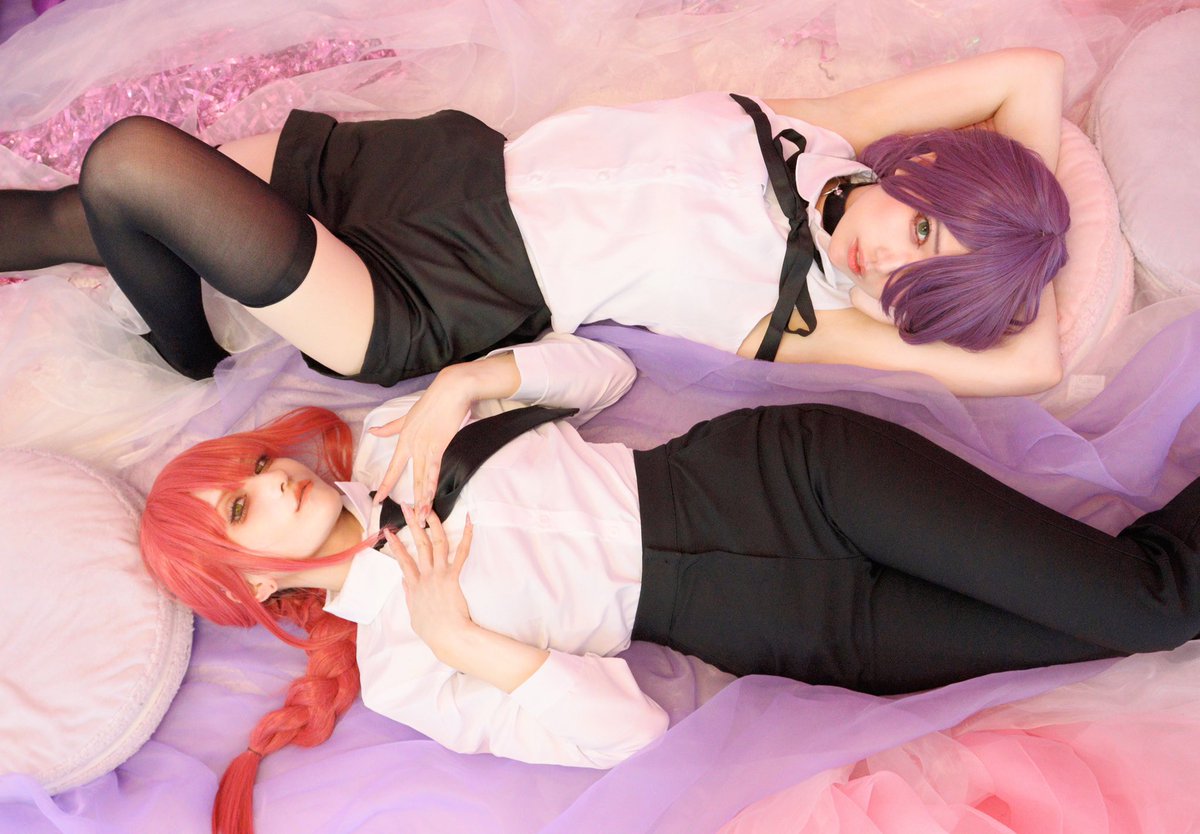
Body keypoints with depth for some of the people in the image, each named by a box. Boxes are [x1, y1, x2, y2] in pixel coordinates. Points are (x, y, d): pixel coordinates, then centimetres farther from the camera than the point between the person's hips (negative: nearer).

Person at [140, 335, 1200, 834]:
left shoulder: (390, 437, 7)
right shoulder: (392, 663, -4)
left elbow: (606, 369, 10)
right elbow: (624, 731, -11)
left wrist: (469, 379, -7)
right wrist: (456, 639, -19)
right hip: (744, 622, -2)